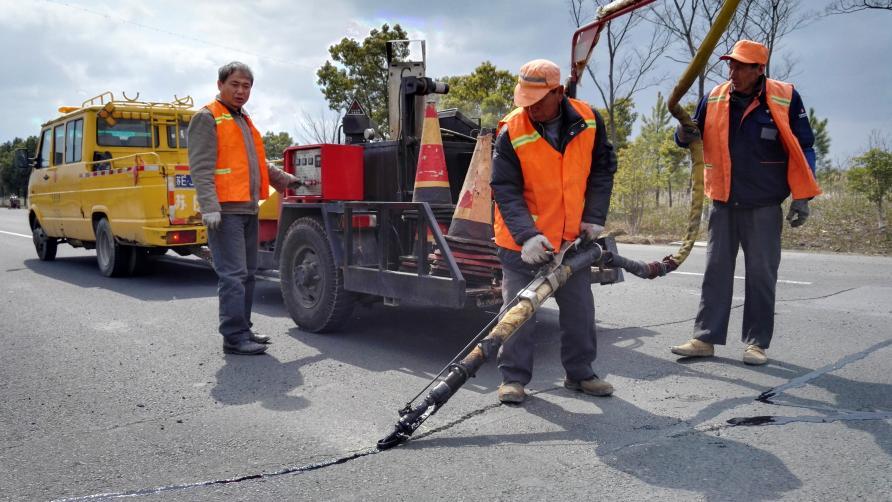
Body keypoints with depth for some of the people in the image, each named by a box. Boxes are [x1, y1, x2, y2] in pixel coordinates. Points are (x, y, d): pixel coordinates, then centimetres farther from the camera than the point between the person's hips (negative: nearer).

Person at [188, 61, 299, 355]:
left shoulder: (244, 121, 22)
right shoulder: (208, 118, -4)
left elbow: (258, 163, 33)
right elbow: (201, 167, -14)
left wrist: (288, 180, 33)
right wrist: (209, 206, -23)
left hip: (248, 209, 9)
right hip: (225, 210, -9)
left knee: (247, 273, 13)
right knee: (233, 275, -10)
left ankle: (243, 329, 22)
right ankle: (234, 337, -6)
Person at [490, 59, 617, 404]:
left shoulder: (588, 121, -7)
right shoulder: (511, 132, -17)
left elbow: (603, 168, 4)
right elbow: (505, 190, -19)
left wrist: (594, 217, -6)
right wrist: (527, 235, -31)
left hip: (572, 236, 4)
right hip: (521, 240, -3)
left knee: (580, 307, 11)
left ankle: (579, 373, 27)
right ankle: (514, 377, 13)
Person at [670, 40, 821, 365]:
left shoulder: (785, 98, -6)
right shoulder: (714, 99, 2)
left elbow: (802, 148, -1)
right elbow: (692, 138, 12)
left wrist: (801, 198, -6)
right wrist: (685, 135, -13)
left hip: (764, 206, -3)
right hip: (723, 204, 3)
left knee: (761, 275, 3)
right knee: (716, 272, 5)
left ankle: (756, 342, 13)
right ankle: (705, 338, 10)